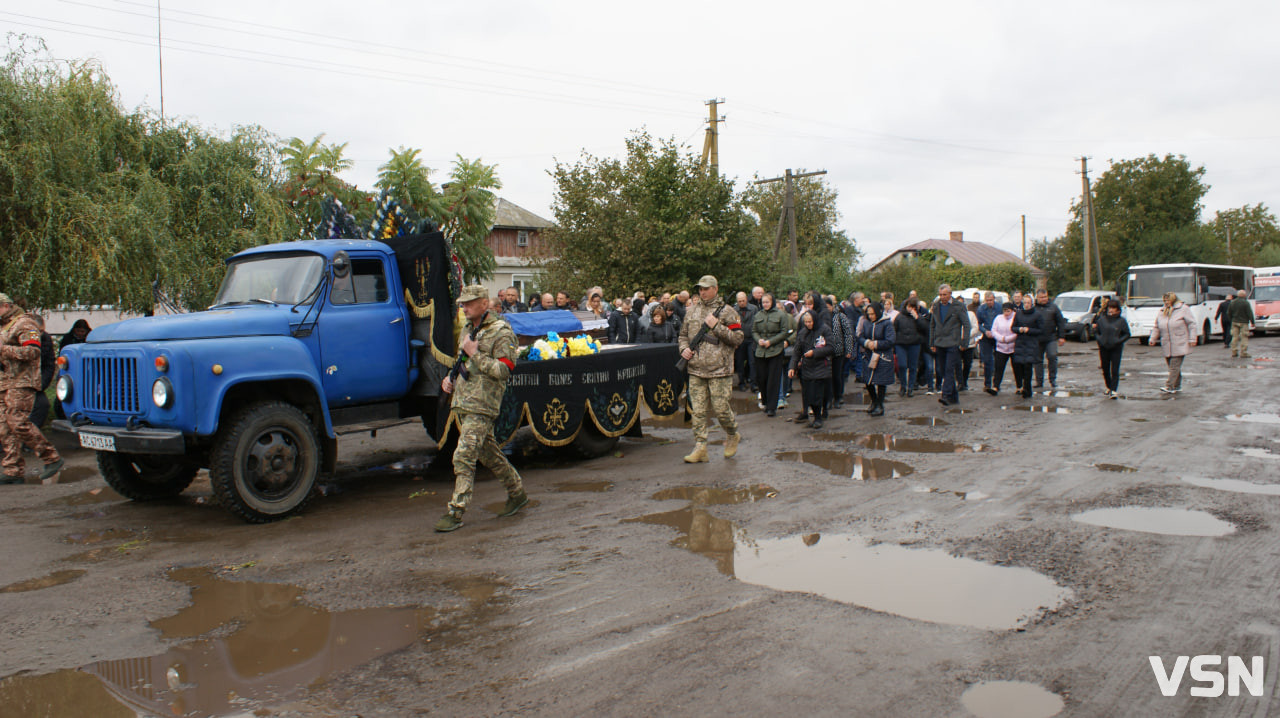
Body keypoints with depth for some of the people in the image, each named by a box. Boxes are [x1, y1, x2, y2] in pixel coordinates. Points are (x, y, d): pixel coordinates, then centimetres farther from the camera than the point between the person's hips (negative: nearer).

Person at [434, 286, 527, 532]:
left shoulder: (501, 332, -9)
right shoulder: (468, 330, 16)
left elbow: (504, 370, -16)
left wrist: (475, 354, -18)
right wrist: (451, 379, 11)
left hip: (482, 406, -9)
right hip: (462, 403, 9)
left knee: (463, 457, -13)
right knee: (489, 454, 16)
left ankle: (456, 512, -9)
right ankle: (517, 492, 30)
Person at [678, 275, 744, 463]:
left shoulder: (727, 311, -1)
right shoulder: (691, 311, 13)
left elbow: (737, 338, -6)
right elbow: (683, 335, 22)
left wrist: (717, 326, -14)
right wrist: (684, 349, 2)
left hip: (719, 370, -4)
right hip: (696, 370, 4)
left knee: (721, 409, -1)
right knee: (698, 411, 2)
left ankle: (732, 435, 26)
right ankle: (700, 448, 6)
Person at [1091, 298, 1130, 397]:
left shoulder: (1121, 320, -3)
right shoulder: (1101, 318, 1)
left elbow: (1127, 334, 4)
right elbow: (1094, 330, 10)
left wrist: (1119, 341, -11)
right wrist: (1099, 338, -6)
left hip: (1116, 348, -2)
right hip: (1103, 348, 2)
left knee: (1115, 371, -7)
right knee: (1105, 370, 12)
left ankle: (1113, 390, -6)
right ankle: (1109, 388, 30)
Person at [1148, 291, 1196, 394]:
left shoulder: (1183, 309, -1)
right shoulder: (1162, 312, 14)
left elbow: (1192, 324, -2)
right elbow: (1156, 327, 18)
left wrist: (1192, 339, -7)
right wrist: (1152, 339, 7)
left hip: (1179, 346, -6)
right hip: (1167, 346, 6)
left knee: (1175, 366, -9)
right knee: (1172, 366, 11)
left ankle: (1170, 386, -12)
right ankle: (1177, 386, 21)